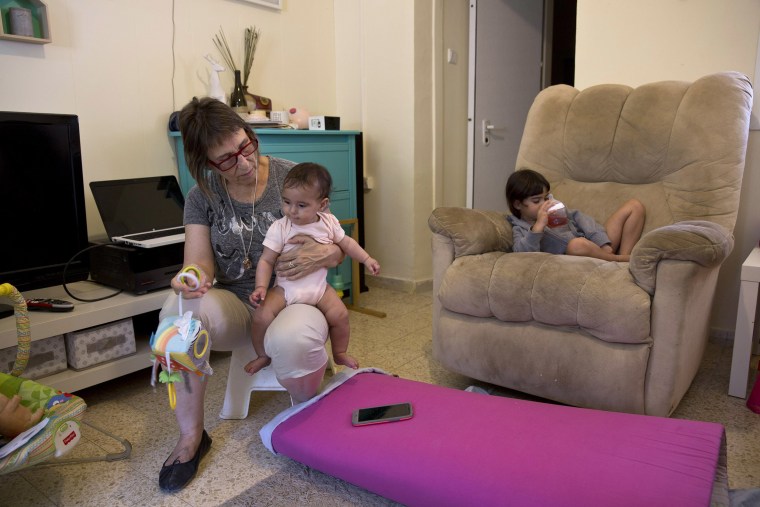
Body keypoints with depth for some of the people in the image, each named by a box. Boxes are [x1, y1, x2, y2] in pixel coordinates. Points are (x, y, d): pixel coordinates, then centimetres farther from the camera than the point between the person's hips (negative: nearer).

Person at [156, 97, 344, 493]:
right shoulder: (203, 195, 1)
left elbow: (337, 248, -1)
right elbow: (200, 261, -6)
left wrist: (323, 255, -25)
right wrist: (195, 276, -31)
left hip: (294, 297, -2)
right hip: (236, 304, 3)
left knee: (291, 341, -37)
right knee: (178, 309, -30)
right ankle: (191, 435, -8)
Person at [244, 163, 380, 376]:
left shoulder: (328, 223, -3)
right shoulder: (279, 228, -12)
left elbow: (346, 243, 13)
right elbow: (266, 261, -9)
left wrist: (367, 259, 6)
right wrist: (261, 286, -21)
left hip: (319, 286, 2)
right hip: (286, 288, -2)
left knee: (340, 314, -15)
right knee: (261, 316, -21)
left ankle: (340, 353, 15)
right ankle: (263, 356, 8)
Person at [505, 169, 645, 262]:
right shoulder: (520, 229, 1)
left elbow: (582, 220, 8)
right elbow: (523, 252, -20)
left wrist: (603, 244, -8)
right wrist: (539, 225, -30)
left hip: (598, 247, 7)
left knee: (635, 206, 6)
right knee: (577, 243, -43)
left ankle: (624, 255, -15)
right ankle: (626, 260, -18)